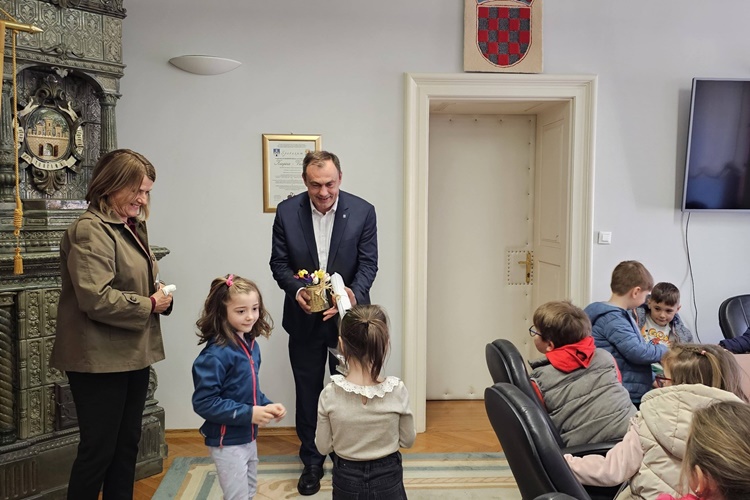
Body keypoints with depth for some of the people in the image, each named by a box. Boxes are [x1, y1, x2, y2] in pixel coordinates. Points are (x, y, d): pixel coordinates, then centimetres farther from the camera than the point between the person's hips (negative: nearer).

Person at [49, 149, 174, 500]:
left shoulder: (132, 227, 13)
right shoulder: (91, 231, -17)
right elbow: (96, 299, -28)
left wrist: (159, 294, 4)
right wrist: (149, 305, -16)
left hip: (133, 354, 9)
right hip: (100, 360, -9)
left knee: (127, 444, 18)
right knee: (98, 449, 2)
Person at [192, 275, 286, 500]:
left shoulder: (250, 345, 1)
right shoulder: (216, 354, -24)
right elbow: (203, 402, -25)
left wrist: (268, 406, -4)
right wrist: (248, 413, -26)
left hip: (248, 438, 8)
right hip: (227, 442, -8)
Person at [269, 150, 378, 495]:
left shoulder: (363, 212, -10)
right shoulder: (287, 212, -7)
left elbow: (368, 263, -8)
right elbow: (279, 263, -3)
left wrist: (354, 293, -27)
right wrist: (296, 289, -21)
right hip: (304, 319, 1)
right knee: (308, 393, 14)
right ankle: (312, 462, 32)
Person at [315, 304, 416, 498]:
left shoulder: (330, 394, -17)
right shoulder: (397, 391, -17)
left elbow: (323, 447, -6)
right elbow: (407, 440, -4)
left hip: (346, 480, 0)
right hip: (387, 479, 0)